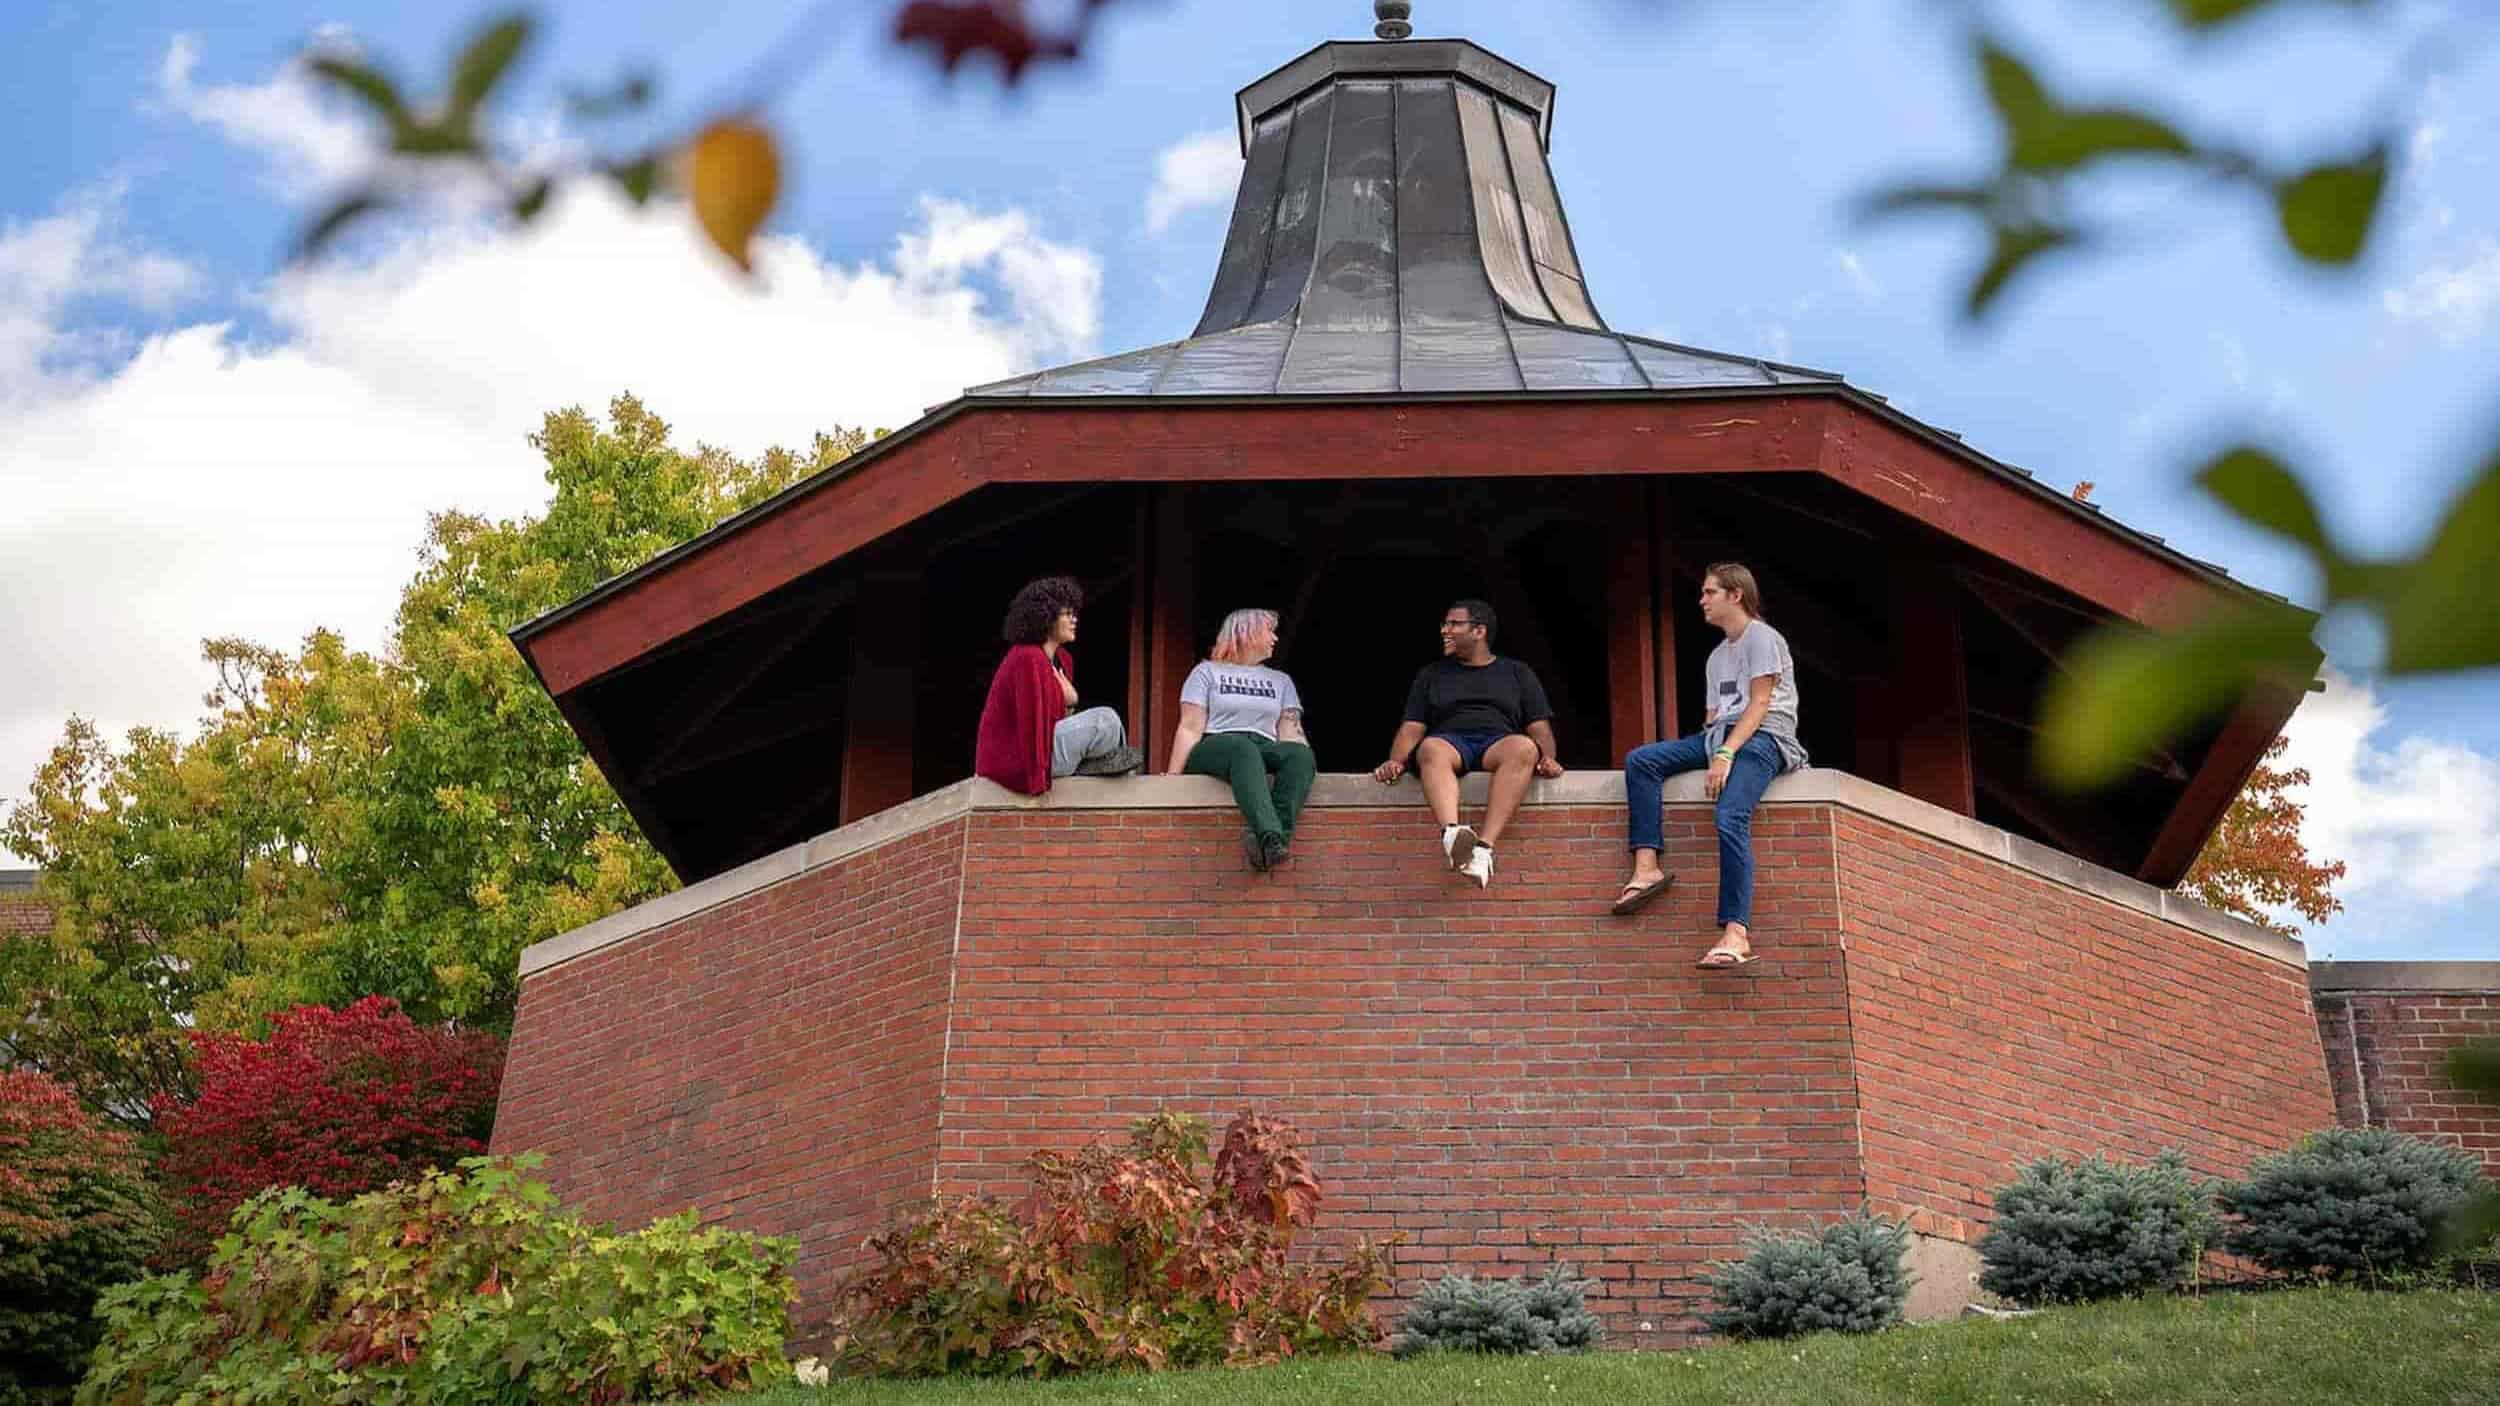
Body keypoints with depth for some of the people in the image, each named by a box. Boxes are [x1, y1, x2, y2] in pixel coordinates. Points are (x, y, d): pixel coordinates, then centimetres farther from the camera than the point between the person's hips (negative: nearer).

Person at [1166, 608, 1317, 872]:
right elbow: (1190, 729, 6)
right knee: (1244, 749, -40)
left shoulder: (1281, 680, 27)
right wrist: (1173, 776, -9)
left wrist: (1305, 767, -6)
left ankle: (1274, 838, -53)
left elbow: (1291, 732, 14)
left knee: (1300, 753, -32)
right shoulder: (1207, 672, 17)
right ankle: (1272, 838, -60)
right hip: (1214, 749, -3)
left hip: (1265, 750, 3)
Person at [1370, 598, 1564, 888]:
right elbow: (1412, 728, 16)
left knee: (1524, 748, -37)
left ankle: (1485, 844, -50)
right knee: (1432, 748, -37)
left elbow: (1539, 728, 14)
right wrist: (1395, 761, -5)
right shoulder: (1431, 674, 26)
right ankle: (1452, 833, -63)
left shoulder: (1517, 673, 23)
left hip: (1499, 742, 0)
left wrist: (1548, 758, -8)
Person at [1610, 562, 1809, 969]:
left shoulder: (1761, 637, 2)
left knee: (1731, 819, -32)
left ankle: (1736, 934, -40)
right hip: (1721, 736, 8)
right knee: (1639, 761, -13)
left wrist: (1726, 754, -20)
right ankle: (1646, 867, -24)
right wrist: (1707, 749, 1)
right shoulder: (1716, 657, 27)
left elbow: (1759, 703, -9)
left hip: (1763, 737, -8)